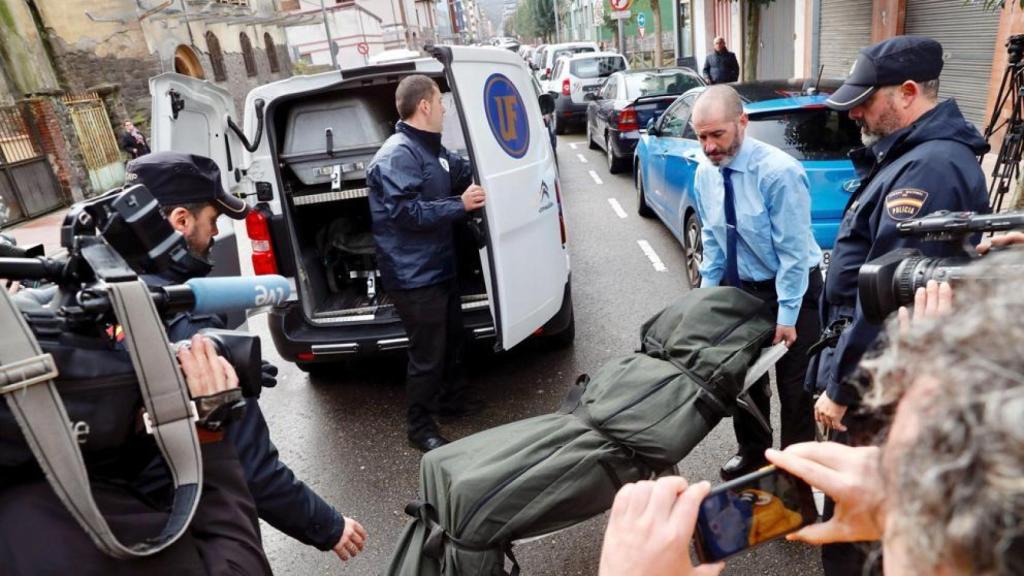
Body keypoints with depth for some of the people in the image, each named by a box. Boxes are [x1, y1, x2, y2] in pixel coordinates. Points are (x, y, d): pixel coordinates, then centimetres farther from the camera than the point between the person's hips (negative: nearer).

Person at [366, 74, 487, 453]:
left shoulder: (431, 149, 11)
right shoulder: (397, 155, -20)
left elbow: (466, 174, 24)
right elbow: (405, 212, -28)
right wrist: (460, 206, -25)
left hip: (439, 266, 10)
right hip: (414, 276, -10)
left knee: (452, 337, 23)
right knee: (427, 353, 1)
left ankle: (452, 397, 44)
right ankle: (420, 426, 19)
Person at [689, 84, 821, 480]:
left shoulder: (779, 171, -23)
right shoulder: (705, 173, -3)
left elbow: (794, 250, -21)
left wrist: (786, 315, -20)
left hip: (791, 287, -6)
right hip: (739, 287, 6)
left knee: (794, 386, 5)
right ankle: (752, 452, 38)